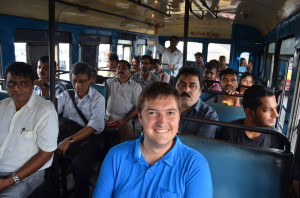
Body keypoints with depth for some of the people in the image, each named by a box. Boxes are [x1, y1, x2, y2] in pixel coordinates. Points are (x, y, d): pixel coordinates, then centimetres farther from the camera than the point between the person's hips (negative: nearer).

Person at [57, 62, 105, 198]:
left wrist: (70, 140, -26)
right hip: (66, 135, 4)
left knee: (78, 163, -30)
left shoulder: (98, 99, 0)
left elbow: (95, 126, -15)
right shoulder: (65, 95, 12)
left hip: (89, 138, -3)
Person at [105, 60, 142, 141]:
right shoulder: (110, 82, 14)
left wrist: (123, 121, -11)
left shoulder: (136, 86, 6)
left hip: (124, 119, -2)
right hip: (107, 117, 2)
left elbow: (137, 107, 0)